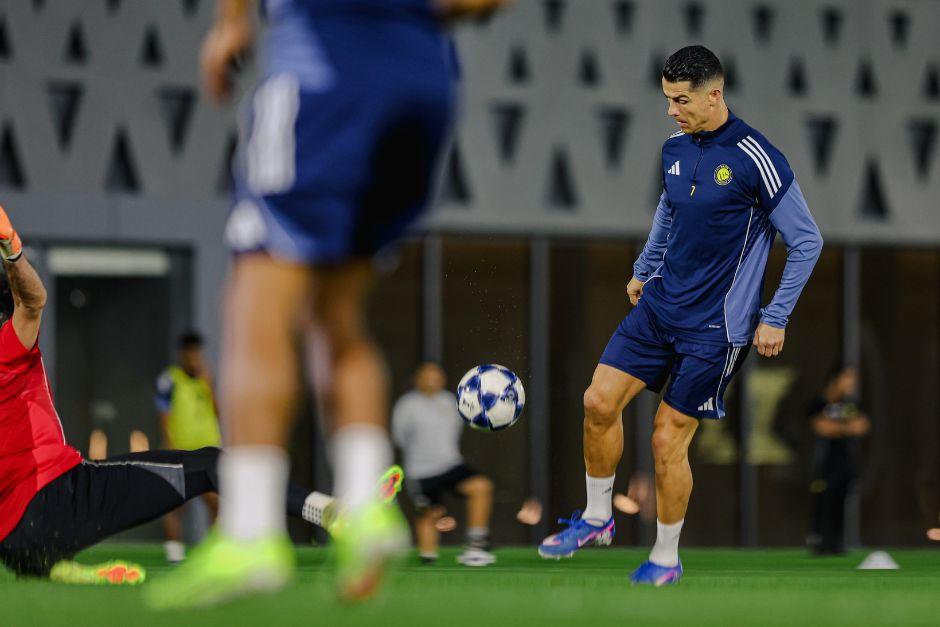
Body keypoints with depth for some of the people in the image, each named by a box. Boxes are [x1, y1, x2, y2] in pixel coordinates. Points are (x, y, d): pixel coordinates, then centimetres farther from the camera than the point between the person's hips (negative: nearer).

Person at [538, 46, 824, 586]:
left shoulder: (755, 158, -17)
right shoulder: (675, 150, 4)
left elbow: (807, 241, -10)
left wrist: (775, 319, -10)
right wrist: (644, 271, 24)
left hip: (715, 327, -6)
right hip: (660, 302, 6)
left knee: (669, 435, -3)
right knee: (600, 401, -2)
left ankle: (666, 560, 15)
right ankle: (597, 518, 18)